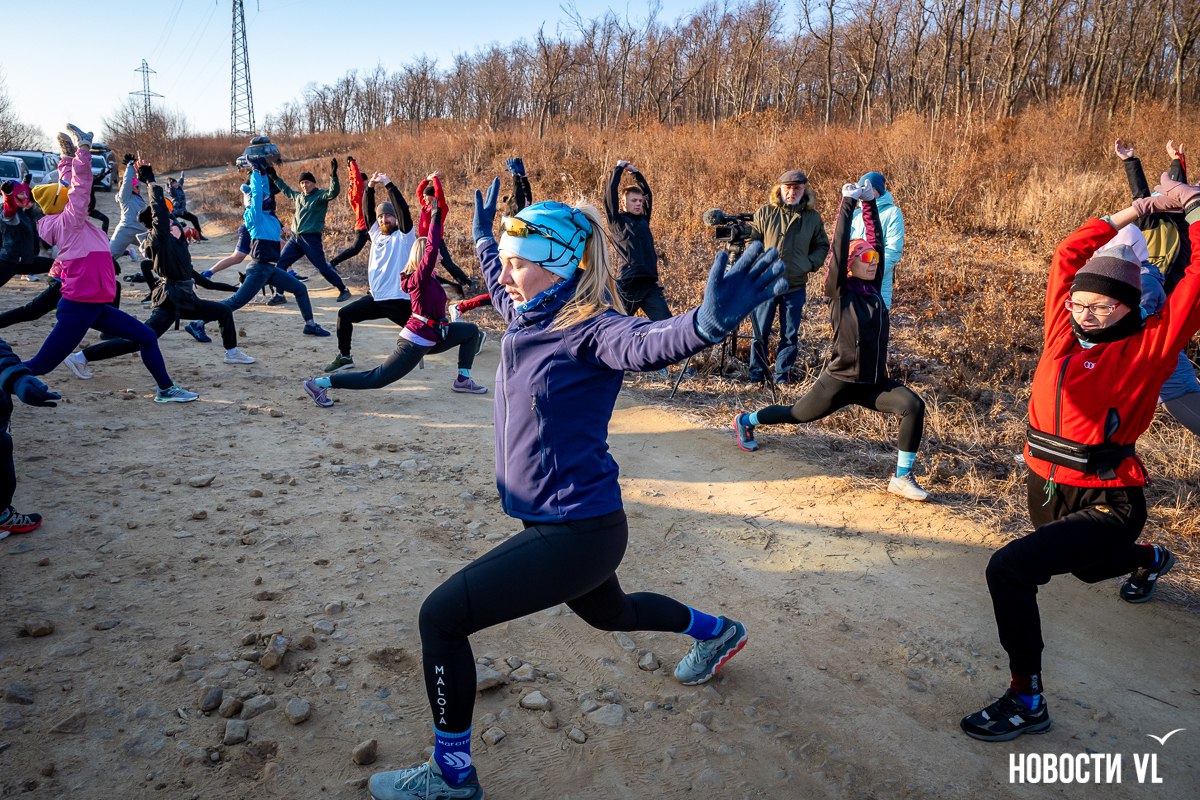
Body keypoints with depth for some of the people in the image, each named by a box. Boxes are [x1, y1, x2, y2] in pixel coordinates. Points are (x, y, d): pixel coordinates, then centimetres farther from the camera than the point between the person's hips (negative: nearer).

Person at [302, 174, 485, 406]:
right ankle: (319, 383, -1)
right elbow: (432, 247, -32)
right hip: (415, 343, -10)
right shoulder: (421, 277, -18)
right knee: (376, 379, -6)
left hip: (430, 338, 10)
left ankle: (463, 380, 14)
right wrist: (436, 215, -26)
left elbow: (431, 242, 8)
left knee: (471, 331, 12)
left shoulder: (426, 278, 7)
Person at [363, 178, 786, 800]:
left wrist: (710, 320, -64)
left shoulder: (590, 329, -21)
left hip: (577, 532, -10)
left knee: (441, 617, -8)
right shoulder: (525, 312, 3)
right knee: (609, 612, 33)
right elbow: (499, 279, 27)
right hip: (559, 521, 10)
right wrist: (483, 234, 41)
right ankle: (716, 632, 58)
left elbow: (647, 343, -44)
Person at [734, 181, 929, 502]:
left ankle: (902, 478, -8)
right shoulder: (840, 291, -10)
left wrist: (870, 204, 5)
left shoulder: (873, 287, 4)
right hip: (840, 380, -5)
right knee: (797, 415, 11)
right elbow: (839, 247, -19)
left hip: (875, 382, 5)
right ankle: (745, 421, 38)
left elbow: (877, 241, 5)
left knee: (913, 406, -18)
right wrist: (848, 203, -16)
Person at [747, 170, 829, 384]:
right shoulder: (765, 213, 0)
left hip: (796, 287, 1)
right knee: (759, 334, 4)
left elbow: (822, 246, 15)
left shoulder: (813, 217, 5)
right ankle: (756, 377, 16)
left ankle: (781, 379, 18)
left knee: (790, 336, 7)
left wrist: (810, 264, -2)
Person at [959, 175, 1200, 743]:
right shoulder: (1064, 333, 1)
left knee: (1009, 568, -28)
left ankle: (1028, 700, -11)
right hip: (1045, 488, 7)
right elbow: (1067, 256, 8)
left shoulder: (1148, 348, -12)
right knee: (1088, 567, 36)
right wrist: (1134, 212, 11)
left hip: (1105, 505, -7)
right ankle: (1151, 560, 72)